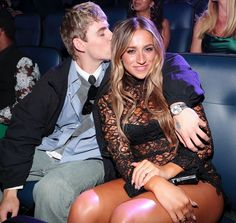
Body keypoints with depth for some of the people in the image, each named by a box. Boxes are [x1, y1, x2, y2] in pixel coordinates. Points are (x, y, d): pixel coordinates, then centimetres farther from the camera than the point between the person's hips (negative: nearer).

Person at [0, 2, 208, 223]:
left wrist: (179, 107, -38)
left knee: (51, 190, -33)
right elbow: (23, 128, -5)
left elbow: (171, 63, -18)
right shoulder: (55, 79, -3)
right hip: (46, 152, 3)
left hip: (92, 159, -3)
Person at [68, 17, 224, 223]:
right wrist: (157, 184, -24)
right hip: (143, 182, 3)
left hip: (197, 182, -2)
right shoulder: (109, 101, 7)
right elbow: (121, 157, -4)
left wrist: (166, 170, -19)